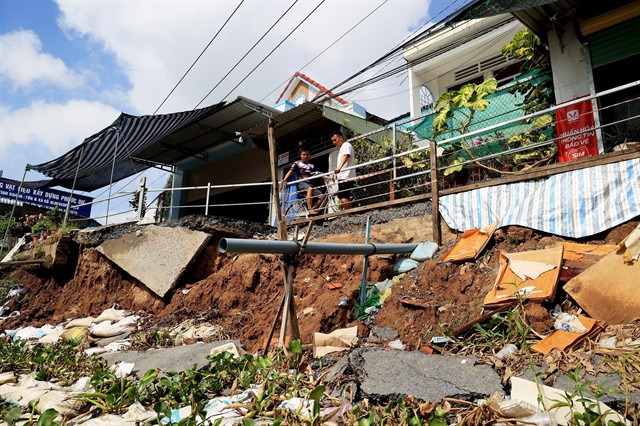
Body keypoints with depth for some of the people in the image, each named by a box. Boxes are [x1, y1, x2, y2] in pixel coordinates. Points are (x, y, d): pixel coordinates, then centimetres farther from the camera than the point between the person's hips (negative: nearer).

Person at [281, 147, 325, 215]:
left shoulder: (312, 166, 20)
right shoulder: (297, 164, 8)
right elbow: (291, 171, -5)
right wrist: (285, 179, -23)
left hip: (309, 183, 5)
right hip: (301, 183, -5)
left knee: (322, 196, -17)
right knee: (310, 189, -38)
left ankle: (312, 209, -8)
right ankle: (310, 210, -40)